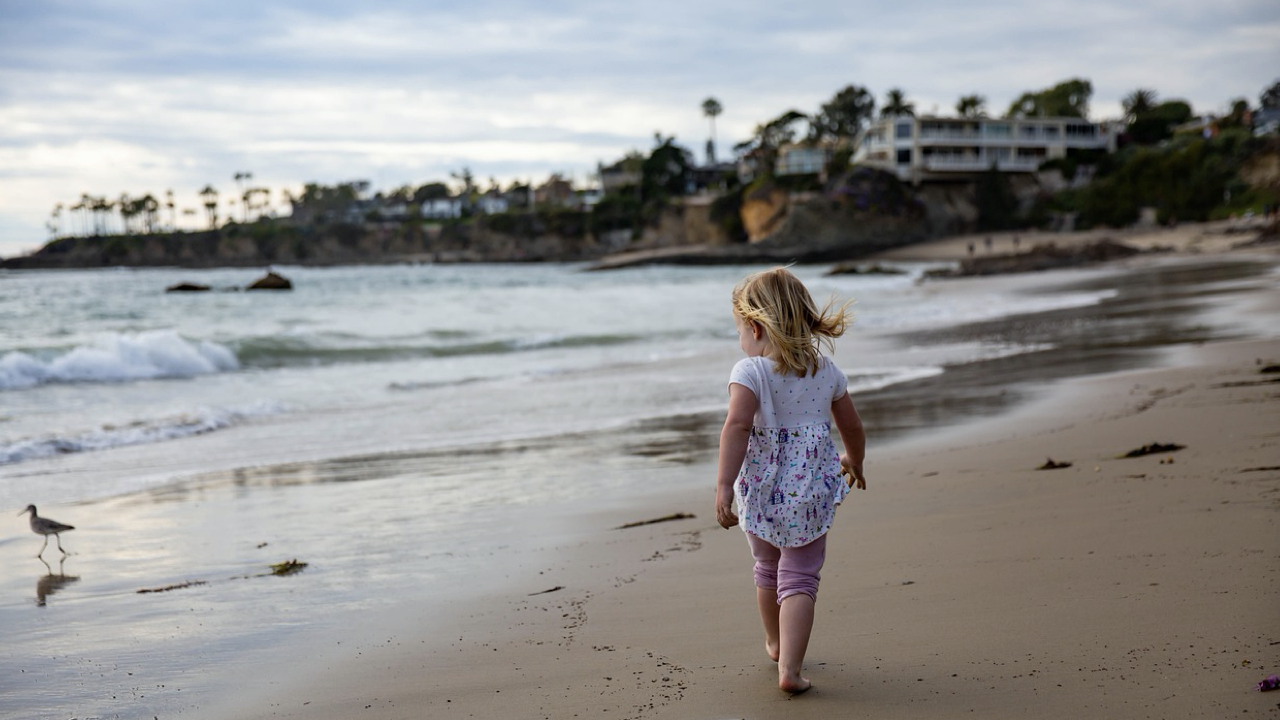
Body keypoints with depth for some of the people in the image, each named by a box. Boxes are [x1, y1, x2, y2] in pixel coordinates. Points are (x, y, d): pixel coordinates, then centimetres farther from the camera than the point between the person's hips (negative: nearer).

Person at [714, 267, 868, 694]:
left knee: (768, 569, 22)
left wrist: (724, 485, -30)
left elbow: (737, 426, -27)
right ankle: (789, 668, -12)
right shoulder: (827, 372, 3)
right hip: (811, 492, 1)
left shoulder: (749, 372, -12)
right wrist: (854, 464, 33)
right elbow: (852, 427, 14)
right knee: (800, 579, 4)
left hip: (761, 492, -1)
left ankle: (776, 644, 45)